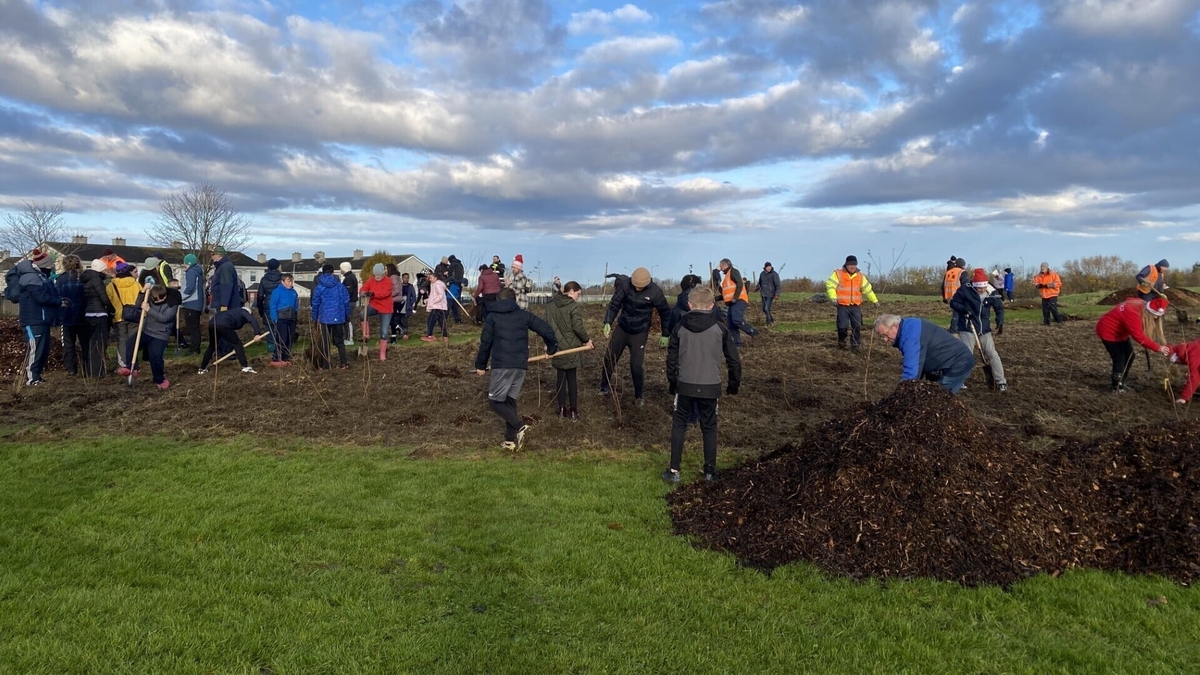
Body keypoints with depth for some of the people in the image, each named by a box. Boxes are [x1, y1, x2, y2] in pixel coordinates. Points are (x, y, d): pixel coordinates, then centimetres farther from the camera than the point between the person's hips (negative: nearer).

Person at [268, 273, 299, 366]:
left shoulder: (294, 292, 12)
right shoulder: (277, 291, -5)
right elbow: (273, 306, -6)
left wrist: (296, 316, 5)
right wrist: (275, 319, -12)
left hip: (292, 319, 6)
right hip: (281, 319, -6)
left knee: (290, 340, 8)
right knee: (281, 339, -9)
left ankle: (286, 359, 16)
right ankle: (276, 360, -3)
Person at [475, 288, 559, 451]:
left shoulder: (492, 317, 5)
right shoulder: (523, 315, 11)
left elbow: (485, 343, 4)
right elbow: (546, 329, 6)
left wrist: (480, 365, 15)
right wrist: (551, 347, 24)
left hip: (502, 365, -4)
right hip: (521, 365, 4)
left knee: (494, 400, 3)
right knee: (510, 400, 14)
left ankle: (519, 426, -15)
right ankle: (511, 439, 11)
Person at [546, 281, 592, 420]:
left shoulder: (550, 305, 5)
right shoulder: (574, 306, -13)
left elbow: (547, 325, 9)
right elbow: (577, 327, -18)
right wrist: (587, 340, -3)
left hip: (557, 347, 5)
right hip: (571, 347, -4)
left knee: (561, 377, 13)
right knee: (572, 378, 5)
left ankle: (562, 409, 17)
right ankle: (573, 411, 11)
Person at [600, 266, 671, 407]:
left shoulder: (655, 292, -22)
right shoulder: (625, 284, -19)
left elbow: (665, 312, -8)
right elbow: (615, 304, -13)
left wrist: (665, 335, -4)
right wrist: (608, 322, -27)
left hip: (640, 333, -2)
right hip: (621, 329, 3)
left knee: (637, 365, -4)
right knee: (609, 358, 10)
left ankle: (639, 396, 17)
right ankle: (605, 387, 32)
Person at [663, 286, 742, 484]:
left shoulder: (680, 328, 0)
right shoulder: (720, 329, -3)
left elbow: (671, 358, 4)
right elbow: (733, 359, 1)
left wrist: (672, 382, 17)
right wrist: (734, 384, 14)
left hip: (685, 386, 0)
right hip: (710, 387, 0)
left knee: (679, 425, 10)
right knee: (709, 428, 12)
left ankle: (674, 470, 8)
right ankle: (710, 471, 17)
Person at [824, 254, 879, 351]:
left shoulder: (860, 276, 11)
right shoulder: (838, 273, -2)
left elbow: (868, 289, 17)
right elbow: (830, 285, -10)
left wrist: (875, 300, 14)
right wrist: (833, 297, -25)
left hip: (856, 306, 4)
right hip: (843, 306, -3)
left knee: (857, 326, -1)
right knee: (843, 326, -6)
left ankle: (855, 345, 11)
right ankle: (841, 342, 20)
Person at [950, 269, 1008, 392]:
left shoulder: (991, 293, -4)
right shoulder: (965, 290, -13)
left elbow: (999, 307, 9)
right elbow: (953, 303, -5)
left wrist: (999, 320, -8)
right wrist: (963, 309, -24)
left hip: (985, 329, 3)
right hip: (967, 328, -3)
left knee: (993, 354, 3)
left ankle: (1001, 382, 11)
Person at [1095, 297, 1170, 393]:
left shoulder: (1142, 306, -10)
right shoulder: (1133, 314, -36)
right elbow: (1140, 337, -34)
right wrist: (1158, 348, -30)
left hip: (1120, 331, 9)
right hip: (1108, 331, -9)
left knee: (1129, 356, 10)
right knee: (1119, 358, -7)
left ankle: (1121, 383, 23)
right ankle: (1117, 387, 5)